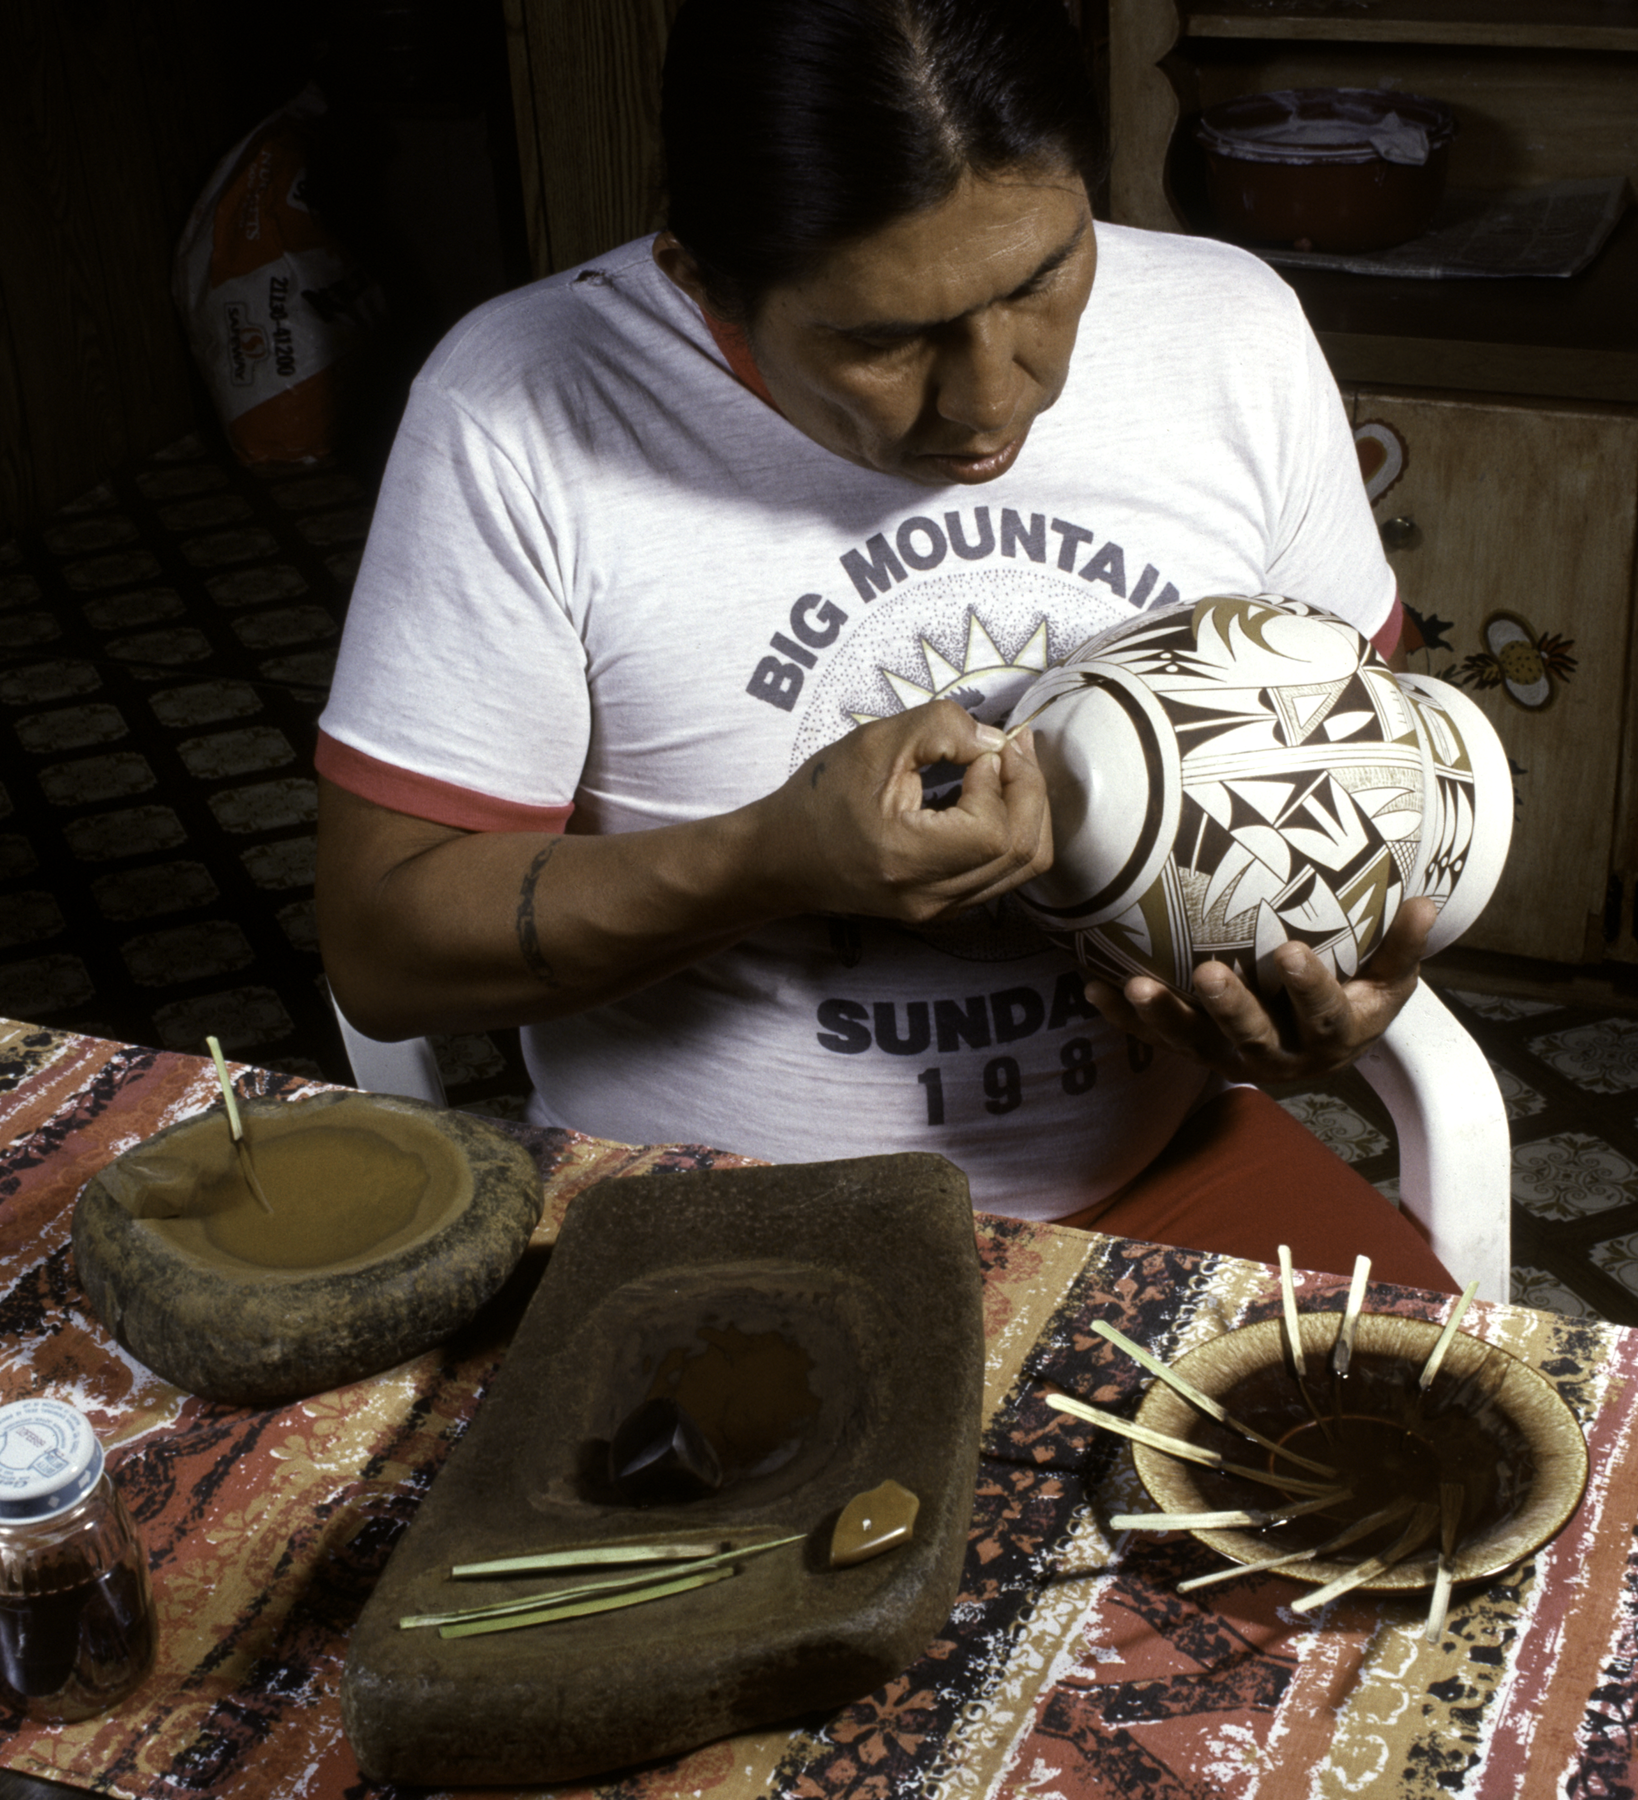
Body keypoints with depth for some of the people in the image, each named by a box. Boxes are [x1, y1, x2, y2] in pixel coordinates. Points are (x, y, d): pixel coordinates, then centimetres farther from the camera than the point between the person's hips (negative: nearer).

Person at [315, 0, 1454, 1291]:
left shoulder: (1237, 330, -4)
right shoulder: (521, 412, -15)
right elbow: (382, 948, -11)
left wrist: (1348, 948, -12)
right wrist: (780, 860, -25)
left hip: (1154, 1175, 4)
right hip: (709, 1236, -3)